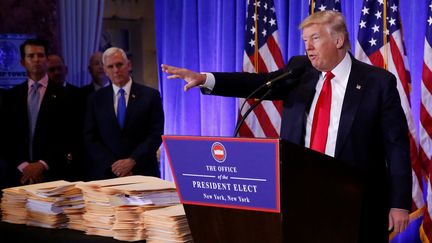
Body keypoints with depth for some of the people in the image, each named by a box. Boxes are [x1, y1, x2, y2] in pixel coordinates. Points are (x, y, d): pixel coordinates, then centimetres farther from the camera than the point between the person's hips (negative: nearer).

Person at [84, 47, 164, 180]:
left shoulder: (150, 95, 2)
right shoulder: (95, 99, 7)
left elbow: (156, 134, -3)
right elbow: (90, 139, 3)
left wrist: (132, 161, -13)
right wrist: (113, 165, -10)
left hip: (142, 172, -1)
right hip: (106, 173, 1)